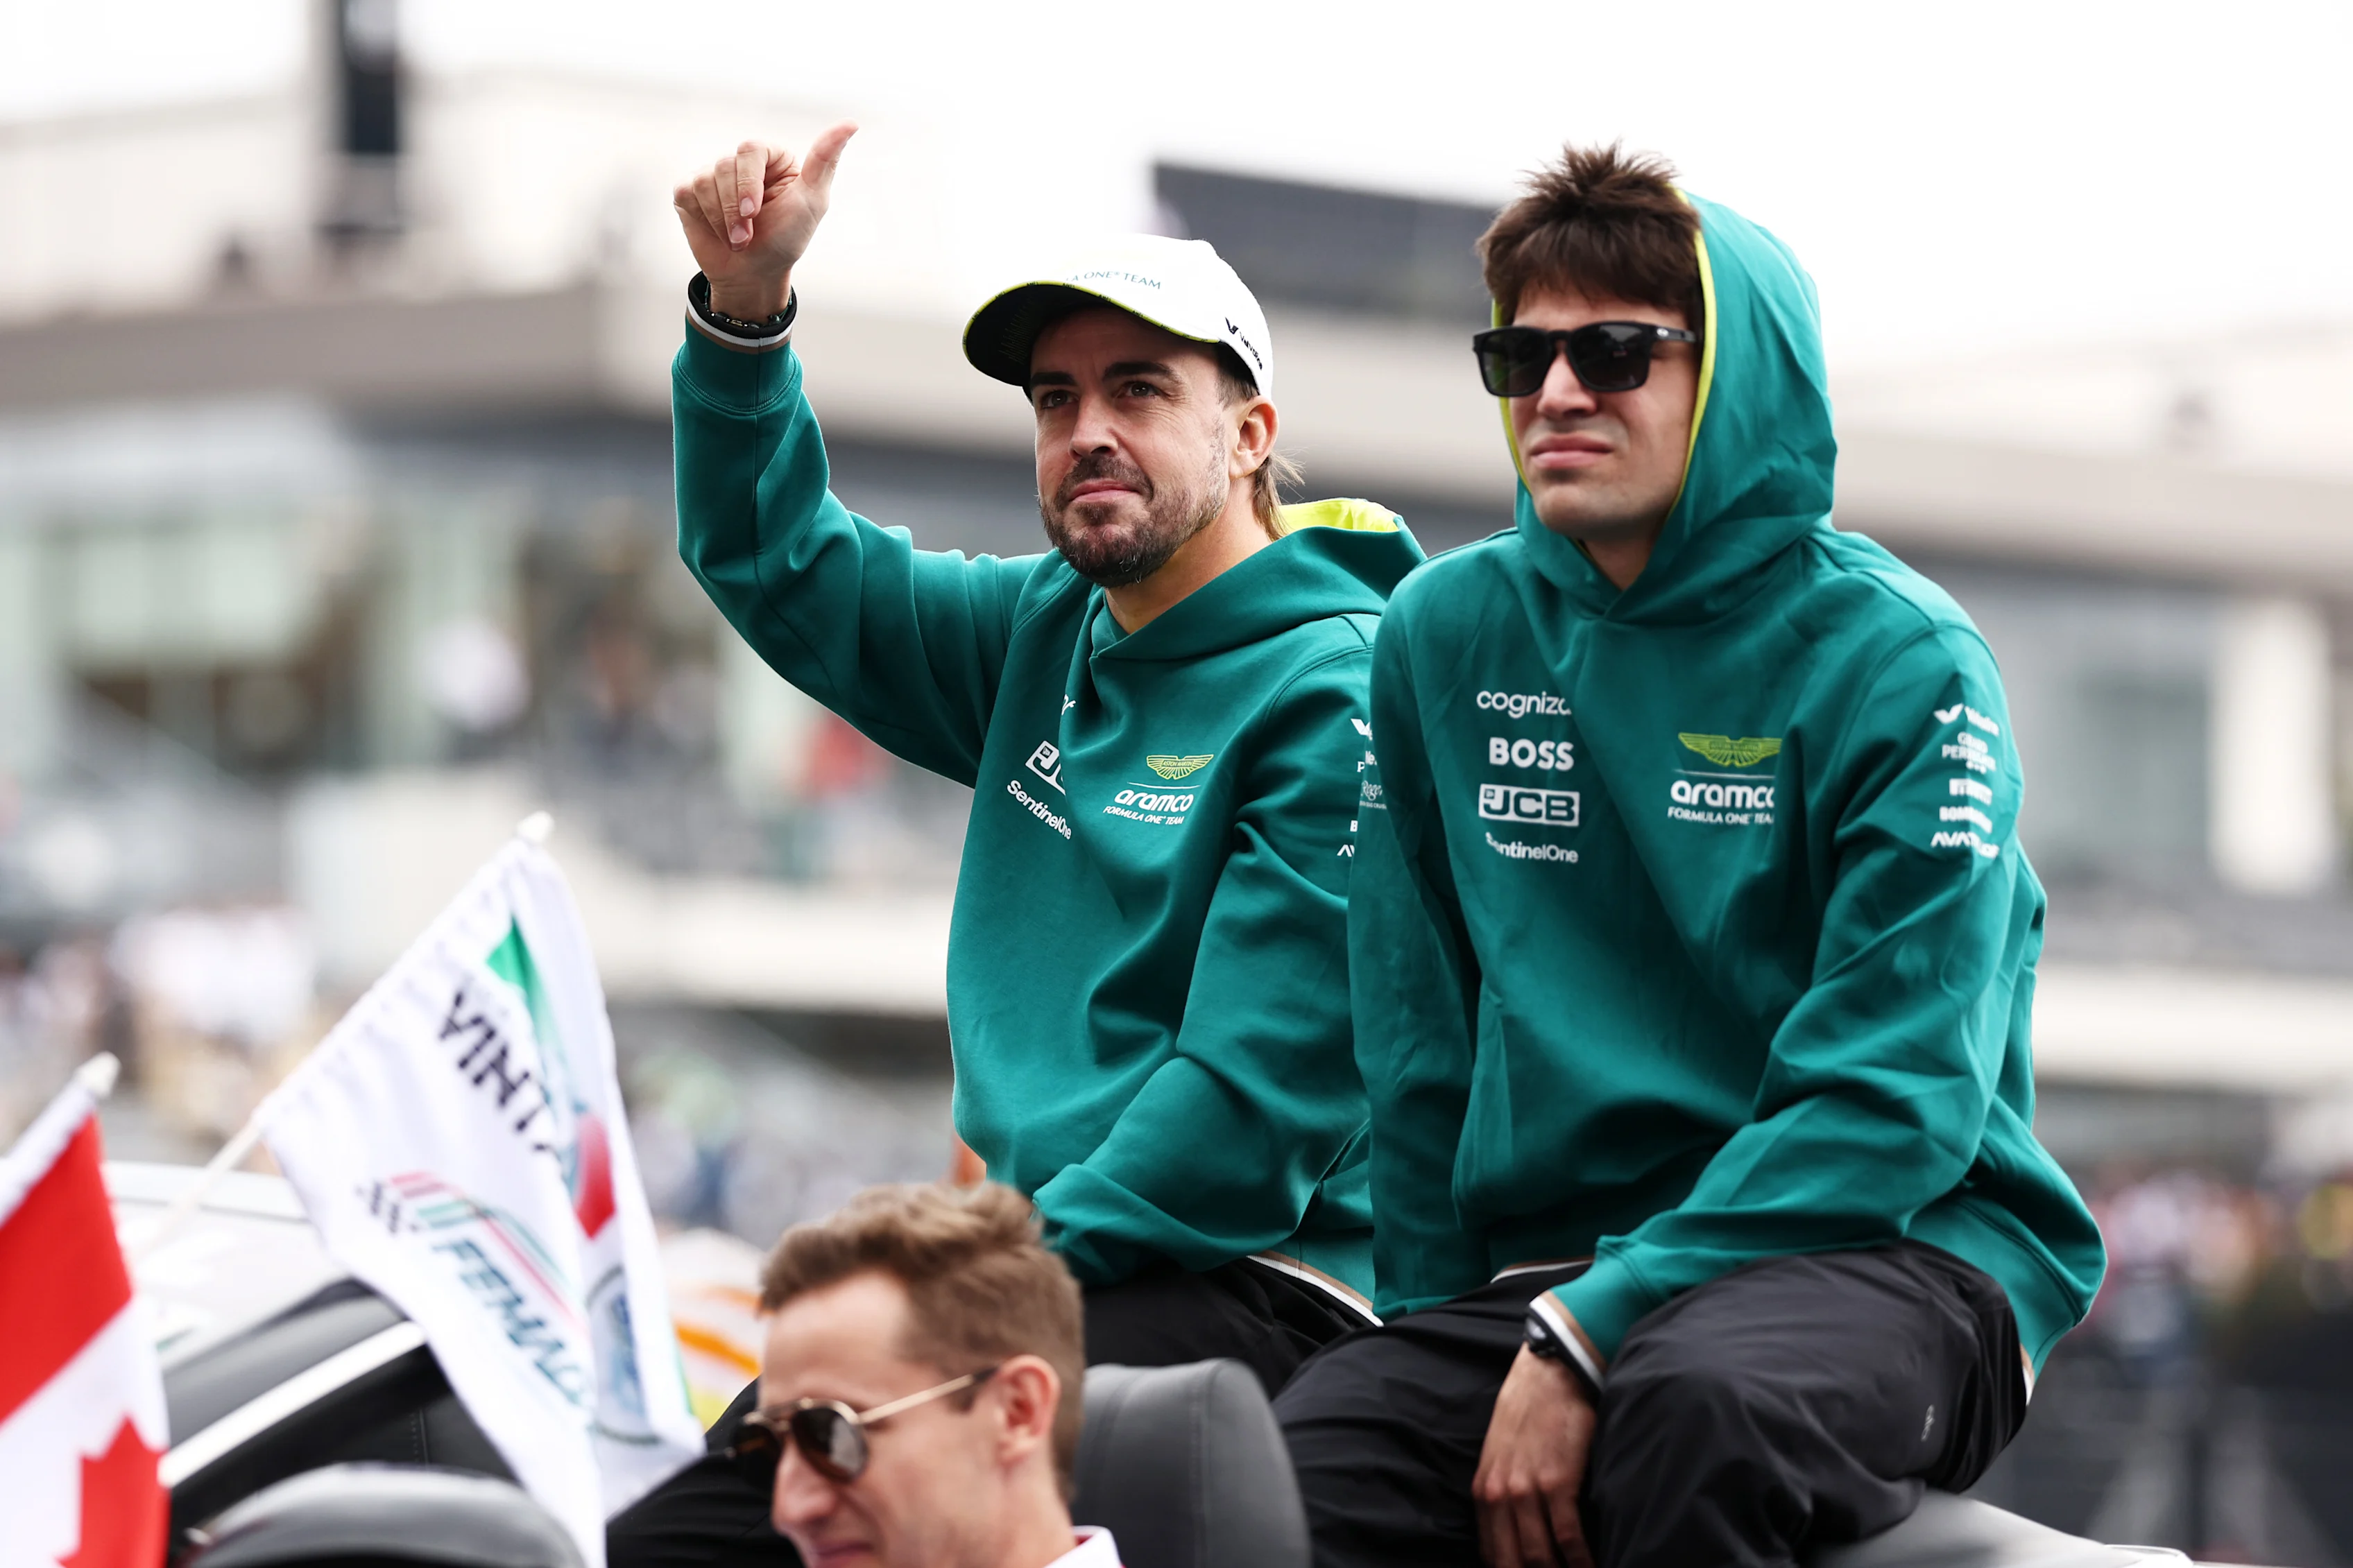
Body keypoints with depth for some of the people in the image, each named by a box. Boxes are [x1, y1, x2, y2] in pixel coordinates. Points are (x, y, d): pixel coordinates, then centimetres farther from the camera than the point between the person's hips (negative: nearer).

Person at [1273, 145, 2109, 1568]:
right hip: (1546, 1257, 3)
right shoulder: (1446, 634, 10)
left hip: (1896, 1243, -3)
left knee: (1697, 1406, -39)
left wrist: (1585, 1335, -22)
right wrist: (1444, 1328, 5)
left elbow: (1894, 1104, -14)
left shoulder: (1902, 664, -5)